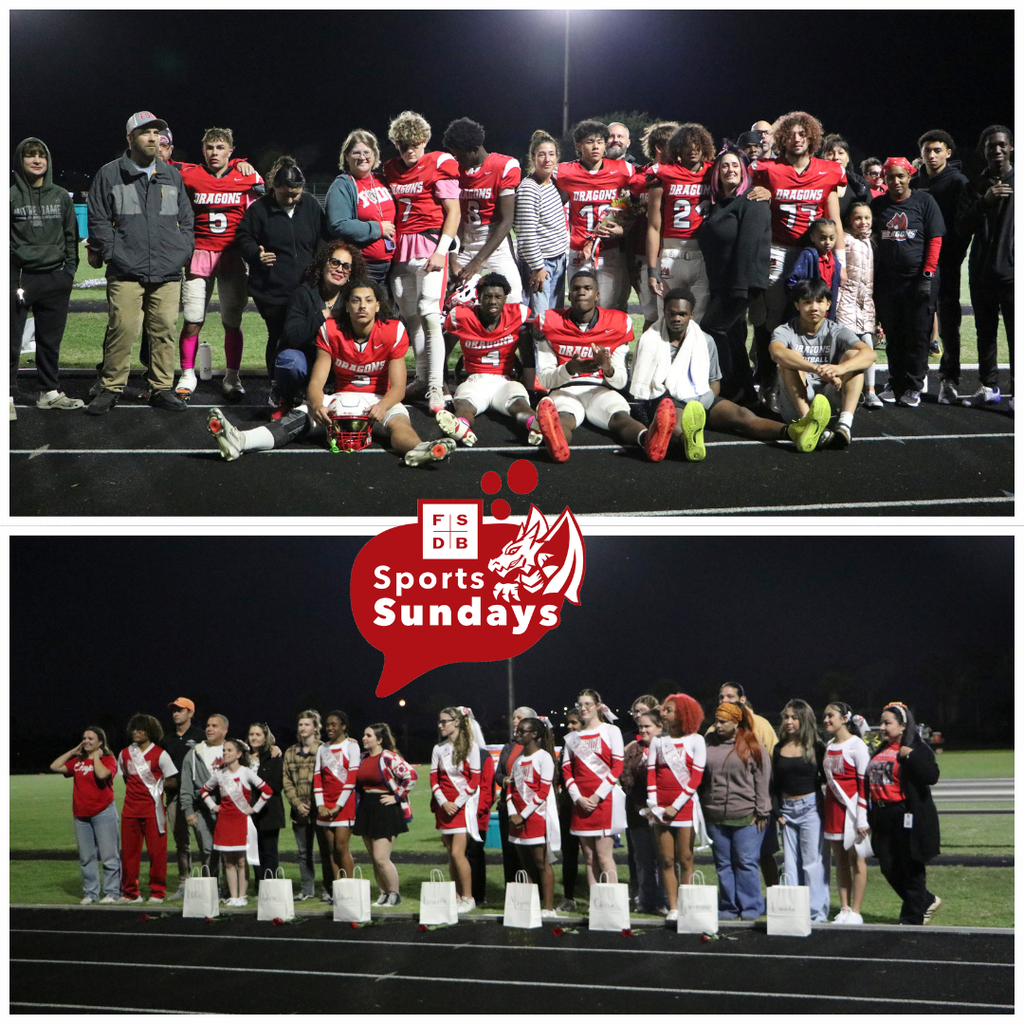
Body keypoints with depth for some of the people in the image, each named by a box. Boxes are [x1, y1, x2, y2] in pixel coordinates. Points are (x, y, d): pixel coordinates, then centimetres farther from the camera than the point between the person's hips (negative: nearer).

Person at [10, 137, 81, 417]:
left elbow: (71, 235, 16)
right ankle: (7, 396, 1)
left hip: (55, 278, 4)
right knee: (12, 341, -3)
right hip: (19, 277, -4)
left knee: (51, 340, 10)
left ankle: (50, 393, 19)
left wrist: (70, 268, 7)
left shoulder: (61, 196, 10)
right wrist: (10, 277, -7)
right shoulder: (11, 196, -1)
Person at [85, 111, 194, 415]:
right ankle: (110, 389, 2)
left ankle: (162, 388, 12)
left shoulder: (172, 176, 17)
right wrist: (110, 252, -4)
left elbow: (186, 219, 20)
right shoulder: (110, 175, 6)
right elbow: (98, 220, 4)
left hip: (167, 274, 3)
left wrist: (182, 252, 9)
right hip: (126, 274, -3)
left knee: (164, 331, 1)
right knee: (122, 330, -9)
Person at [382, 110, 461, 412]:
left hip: (429, 245, -6)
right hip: (399, 250, 6)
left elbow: (453, 211, -5)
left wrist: (441, 251, -12)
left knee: (429, 316, -12)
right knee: (410, 316, 7)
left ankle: (435, 387, -14)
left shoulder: (440, 164, -4)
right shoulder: (390, 168, 13)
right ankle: (422, 379, 16)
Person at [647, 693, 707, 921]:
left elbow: (696, 776, -5)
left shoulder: (695, 740, 0)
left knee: (685, 859, -2)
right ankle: (673, 908, 4)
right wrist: (654, 806, -4)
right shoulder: (658, 740, 9)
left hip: (684, 806, -3)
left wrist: (676, 806, -10)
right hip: (661, 808, 3)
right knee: (667, 860, 2)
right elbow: (651, 774, 7)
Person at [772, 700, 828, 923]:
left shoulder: (817, 747, -2)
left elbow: (826, 778, -1)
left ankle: (817, 912, -1)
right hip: (787, 809, 5)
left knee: (812, 861, -5)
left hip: (810, 807, -5)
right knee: (790, 863, 6)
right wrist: (776, 811, 4)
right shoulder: (779, 748, 11)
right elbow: (774, 785, 13)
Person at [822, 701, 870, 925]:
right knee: (840, 860, 7)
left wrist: (862, 817, -16)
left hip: (851, 806, -7)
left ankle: (855, 912, -1)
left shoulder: (856, 745, -8)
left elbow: (864, 782, -12)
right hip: (832, 806, 7)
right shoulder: (829, 746, 13)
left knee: (855, 858, -3)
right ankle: (844, 909, 11)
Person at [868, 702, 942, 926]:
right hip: (883, 819, 8)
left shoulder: (917, 749, -7)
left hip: (907, 818, -8)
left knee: (911, 869, -1)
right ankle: (928, 902, 27)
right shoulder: (881, 751, 16)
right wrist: (871, 818, 20)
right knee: (889, 869, 10)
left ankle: (912, 919, 8)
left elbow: (932, 776, -21)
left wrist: (911, 756, -25)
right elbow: (871, 781, 24)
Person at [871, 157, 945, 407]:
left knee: (917, 335, -2)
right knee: (893, 335, 8)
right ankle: (895, 384, 16)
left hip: (918, 277, -3)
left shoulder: (924, 201, -1)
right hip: (887, 280, 4)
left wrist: (927, 274, -11)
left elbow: (935, 239, -4)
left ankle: (913, 387, 4)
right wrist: (874, 278, 5)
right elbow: (874, 240, 15)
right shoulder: (878, 204, 9)